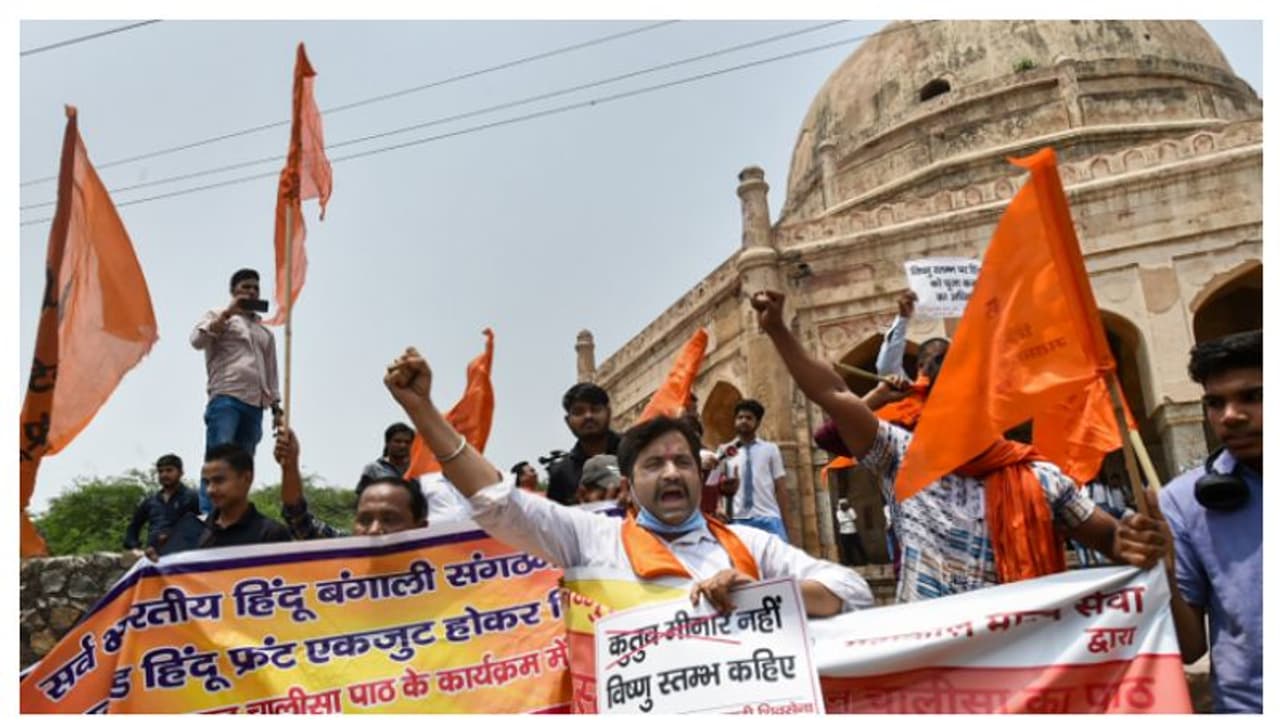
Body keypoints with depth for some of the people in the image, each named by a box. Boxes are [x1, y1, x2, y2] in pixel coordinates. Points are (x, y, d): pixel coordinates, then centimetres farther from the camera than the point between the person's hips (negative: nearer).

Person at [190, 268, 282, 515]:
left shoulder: (265, 332, 26)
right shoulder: (219, 316, 13)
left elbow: (271, 374, 23)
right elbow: (197, 340, -7)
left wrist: (276, 409, 13)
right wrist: (228, 312, -7)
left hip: (255, 405, 5)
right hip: (225, 398, -5)